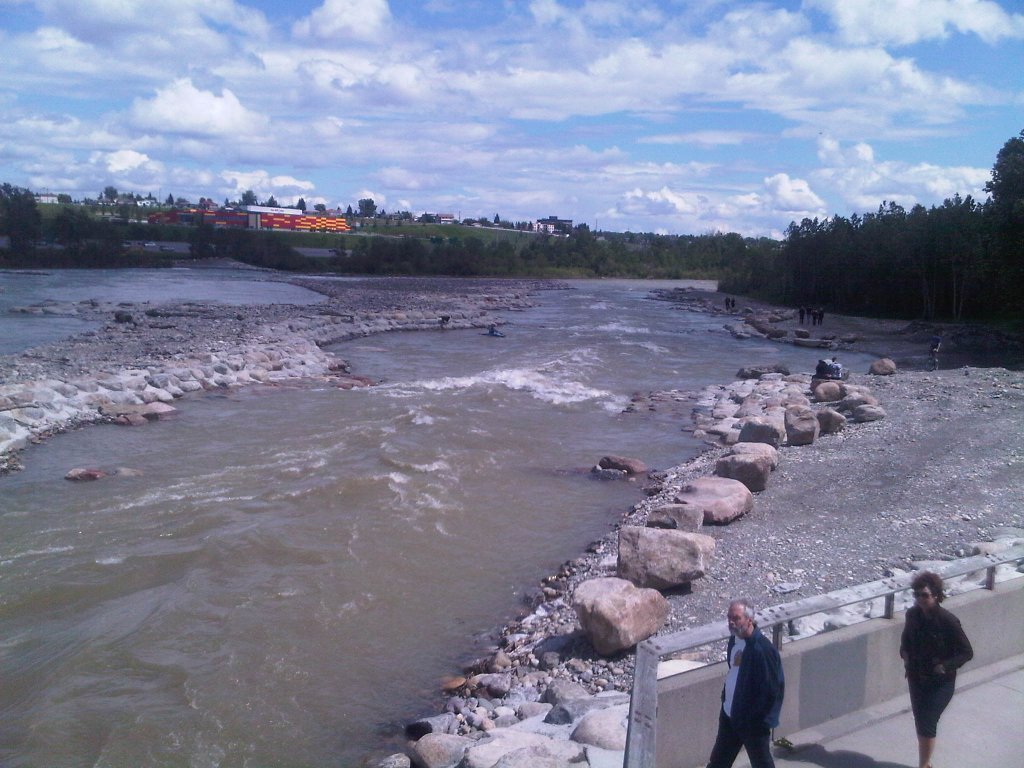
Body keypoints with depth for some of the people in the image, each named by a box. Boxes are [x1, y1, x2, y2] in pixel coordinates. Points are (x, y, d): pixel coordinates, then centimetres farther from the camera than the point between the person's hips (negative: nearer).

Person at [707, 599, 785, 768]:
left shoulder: (762, 648, -25)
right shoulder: (734, 640, 1)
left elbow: (772, 688, -23)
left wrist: (757, 717, -18)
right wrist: (725, 696, 12)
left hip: (754, 721, -8)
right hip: (729, 714, 8)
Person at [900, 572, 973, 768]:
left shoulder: (948, 621, -22)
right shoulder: (912, 615, -6)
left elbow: (967, 652, -12)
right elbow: (906, 637, 15)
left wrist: (945, 666, -19)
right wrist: (904, 652, -1)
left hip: (940, 682, -5)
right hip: (916, 678, 5)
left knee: (927, 723, -4)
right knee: (920, 721, 16)